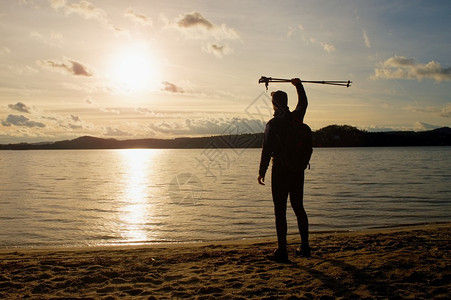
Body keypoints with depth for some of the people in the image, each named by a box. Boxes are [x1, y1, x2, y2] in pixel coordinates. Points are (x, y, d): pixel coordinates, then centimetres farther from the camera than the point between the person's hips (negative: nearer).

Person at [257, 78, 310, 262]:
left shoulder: (272, 124, -11)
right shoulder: (296, 117, 4)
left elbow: (267, 150, -12)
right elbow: (303, 103, 27)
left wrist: (262, 172, -4)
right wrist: (299, 85, 40)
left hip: (280, 169, -6)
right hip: (298, 169, 6)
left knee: (280, 210, -2)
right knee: (298, 207, 15)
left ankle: (282, 251, -1)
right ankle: (305, 247, 21)